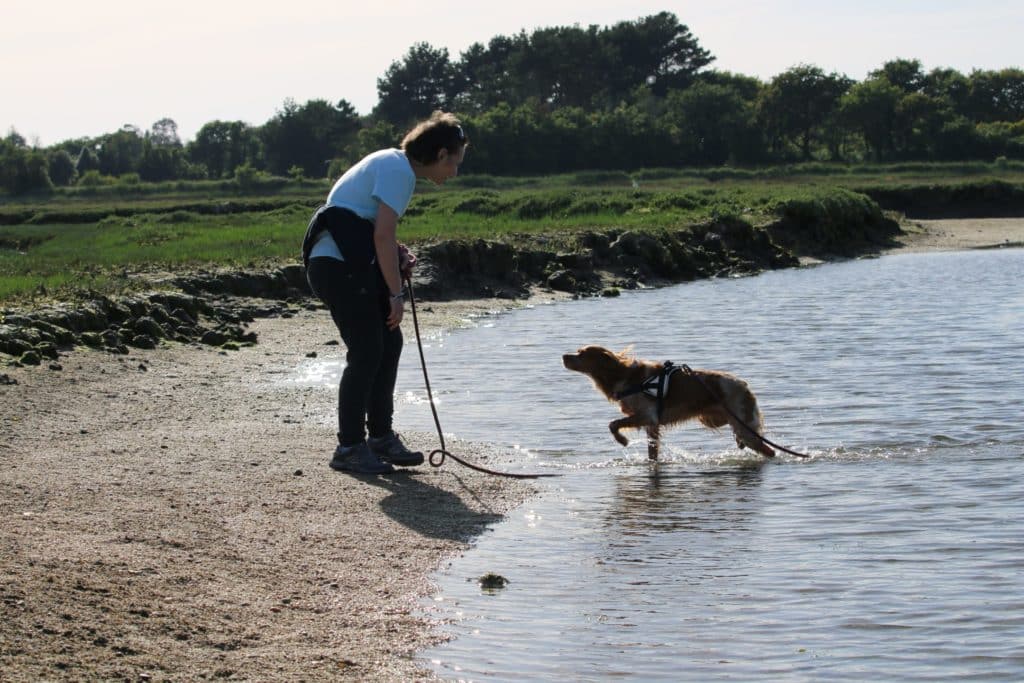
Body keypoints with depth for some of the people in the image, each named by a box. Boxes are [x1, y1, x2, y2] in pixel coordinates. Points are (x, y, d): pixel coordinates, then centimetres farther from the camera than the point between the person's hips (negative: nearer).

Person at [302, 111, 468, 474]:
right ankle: (349, 448, -2)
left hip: (352, 264, 10)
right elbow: (383, 235, -19)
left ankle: (381, 437, 19)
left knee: (389, 342, 11)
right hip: (339, 265, -10)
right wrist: (396, 294, -15)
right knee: (366, 352, -8)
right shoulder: (399, 170, -13)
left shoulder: (394, 164, 19)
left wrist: (398, 253, 7)